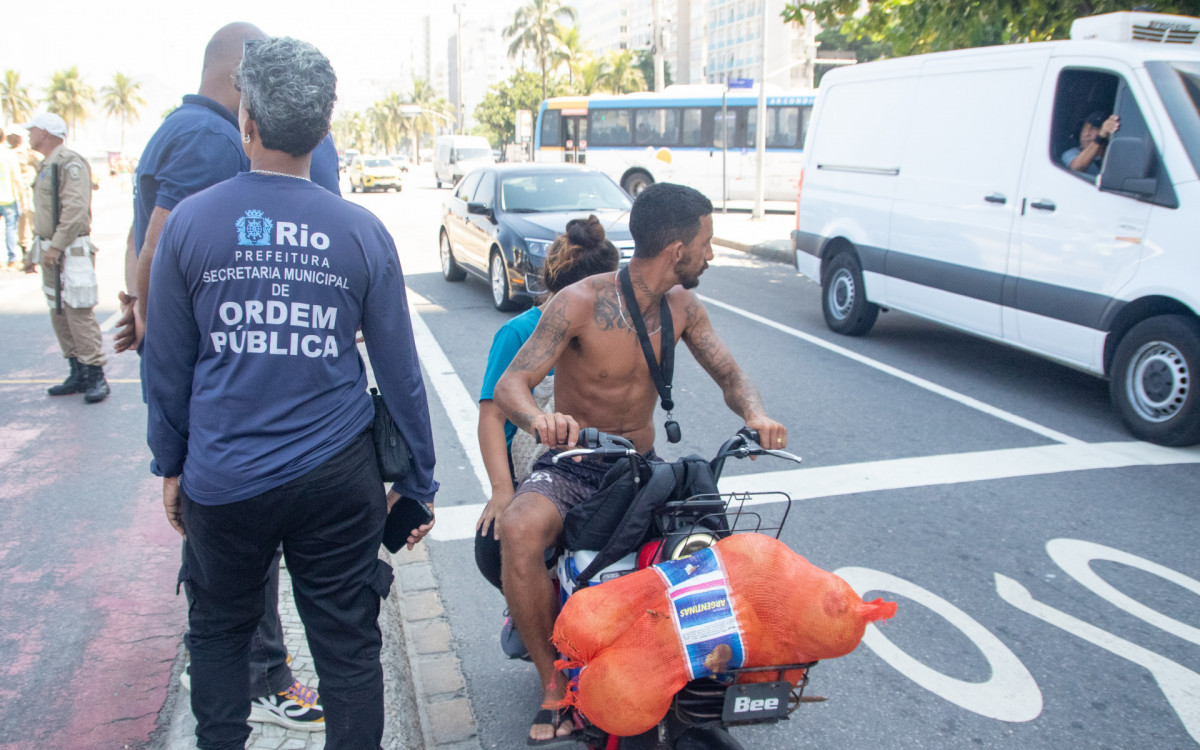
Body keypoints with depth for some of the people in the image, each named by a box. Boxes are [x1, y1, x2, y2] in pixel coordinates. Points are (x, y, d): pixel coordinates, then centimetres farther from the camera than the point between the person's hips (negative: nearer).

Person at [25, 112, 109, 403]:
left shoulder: (70, 162, -10)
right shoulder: (46, 166, 20)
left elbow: (76, 208, -20)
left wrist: (56, 246, -21)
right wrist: (36, 248, 19)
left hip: (71, 252, -10)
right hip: (51, 252, 10)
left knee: (79, 313, -10)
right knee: (59, 314, 10)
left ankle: (96, 377, -6)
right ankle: (78, 374, 16)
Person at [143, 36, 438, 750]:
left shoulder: (190, 222, -5)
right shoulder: (362, 232, -6)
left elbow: (167, 365, 2)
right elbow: (401, 374, -2)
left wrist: (170, 464, 16)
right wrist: (419, 484, 9)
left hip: (222, 480, 1)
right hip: (336, 477, 0)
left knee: (219, 634, 23)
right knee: (349, 647, 11)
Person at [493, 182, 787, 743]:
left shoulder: (682, 307, 0)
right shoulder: (580, 303, -18)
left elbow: (729, 374, 3)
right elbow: (509, 385, -23)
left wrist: (756, 414, -22)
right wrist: (539, 419, -48)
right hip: (570, 465, -4)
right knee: (519, 532, -33)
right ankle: (554, 685, -15)